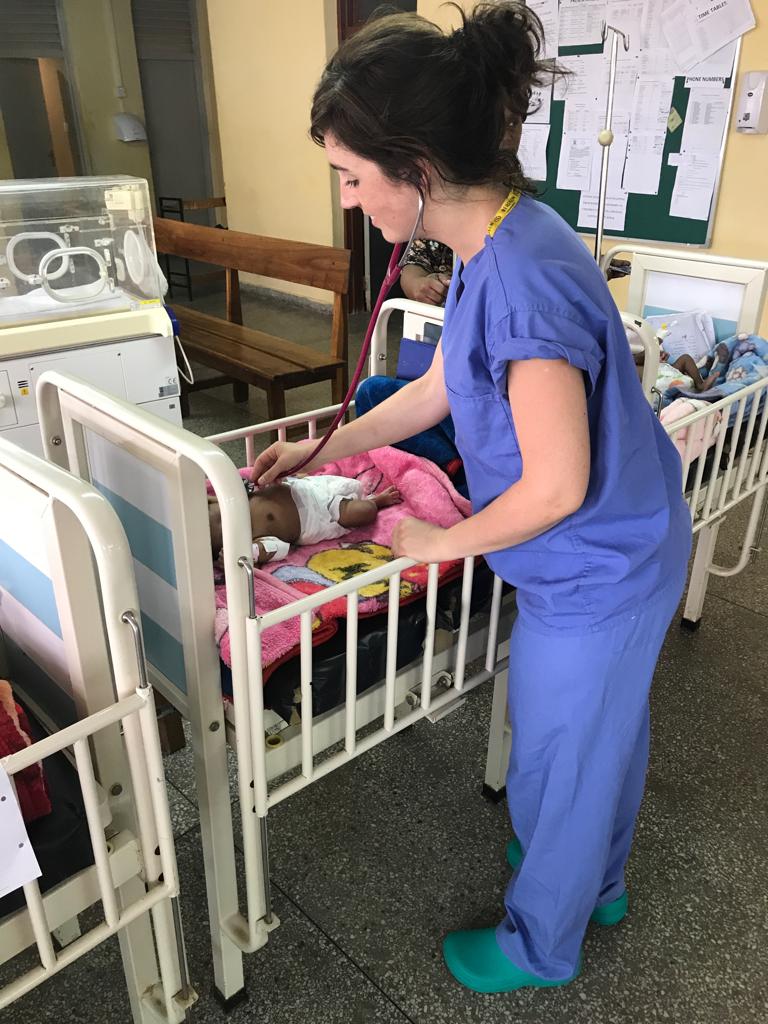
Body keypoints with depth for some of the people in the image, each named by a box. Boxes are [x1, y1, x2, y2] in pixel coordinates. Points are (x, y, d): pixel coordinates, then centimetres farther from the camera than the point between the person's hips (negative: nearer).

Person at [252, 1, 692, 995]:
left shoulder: (523, 280, -32)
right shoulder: (489, 247, -1)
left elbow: (557, 486, -28)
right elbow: (438, 387, 11)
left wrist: (445, 541, -11)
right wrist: (318, 449, 14)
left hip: (594, 575, -9)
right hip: (619, 554, 9)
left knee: (559, 758, 14)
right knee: (603, 729, 28)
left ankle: (540, 943, 44)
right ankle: (596, 879, 56)